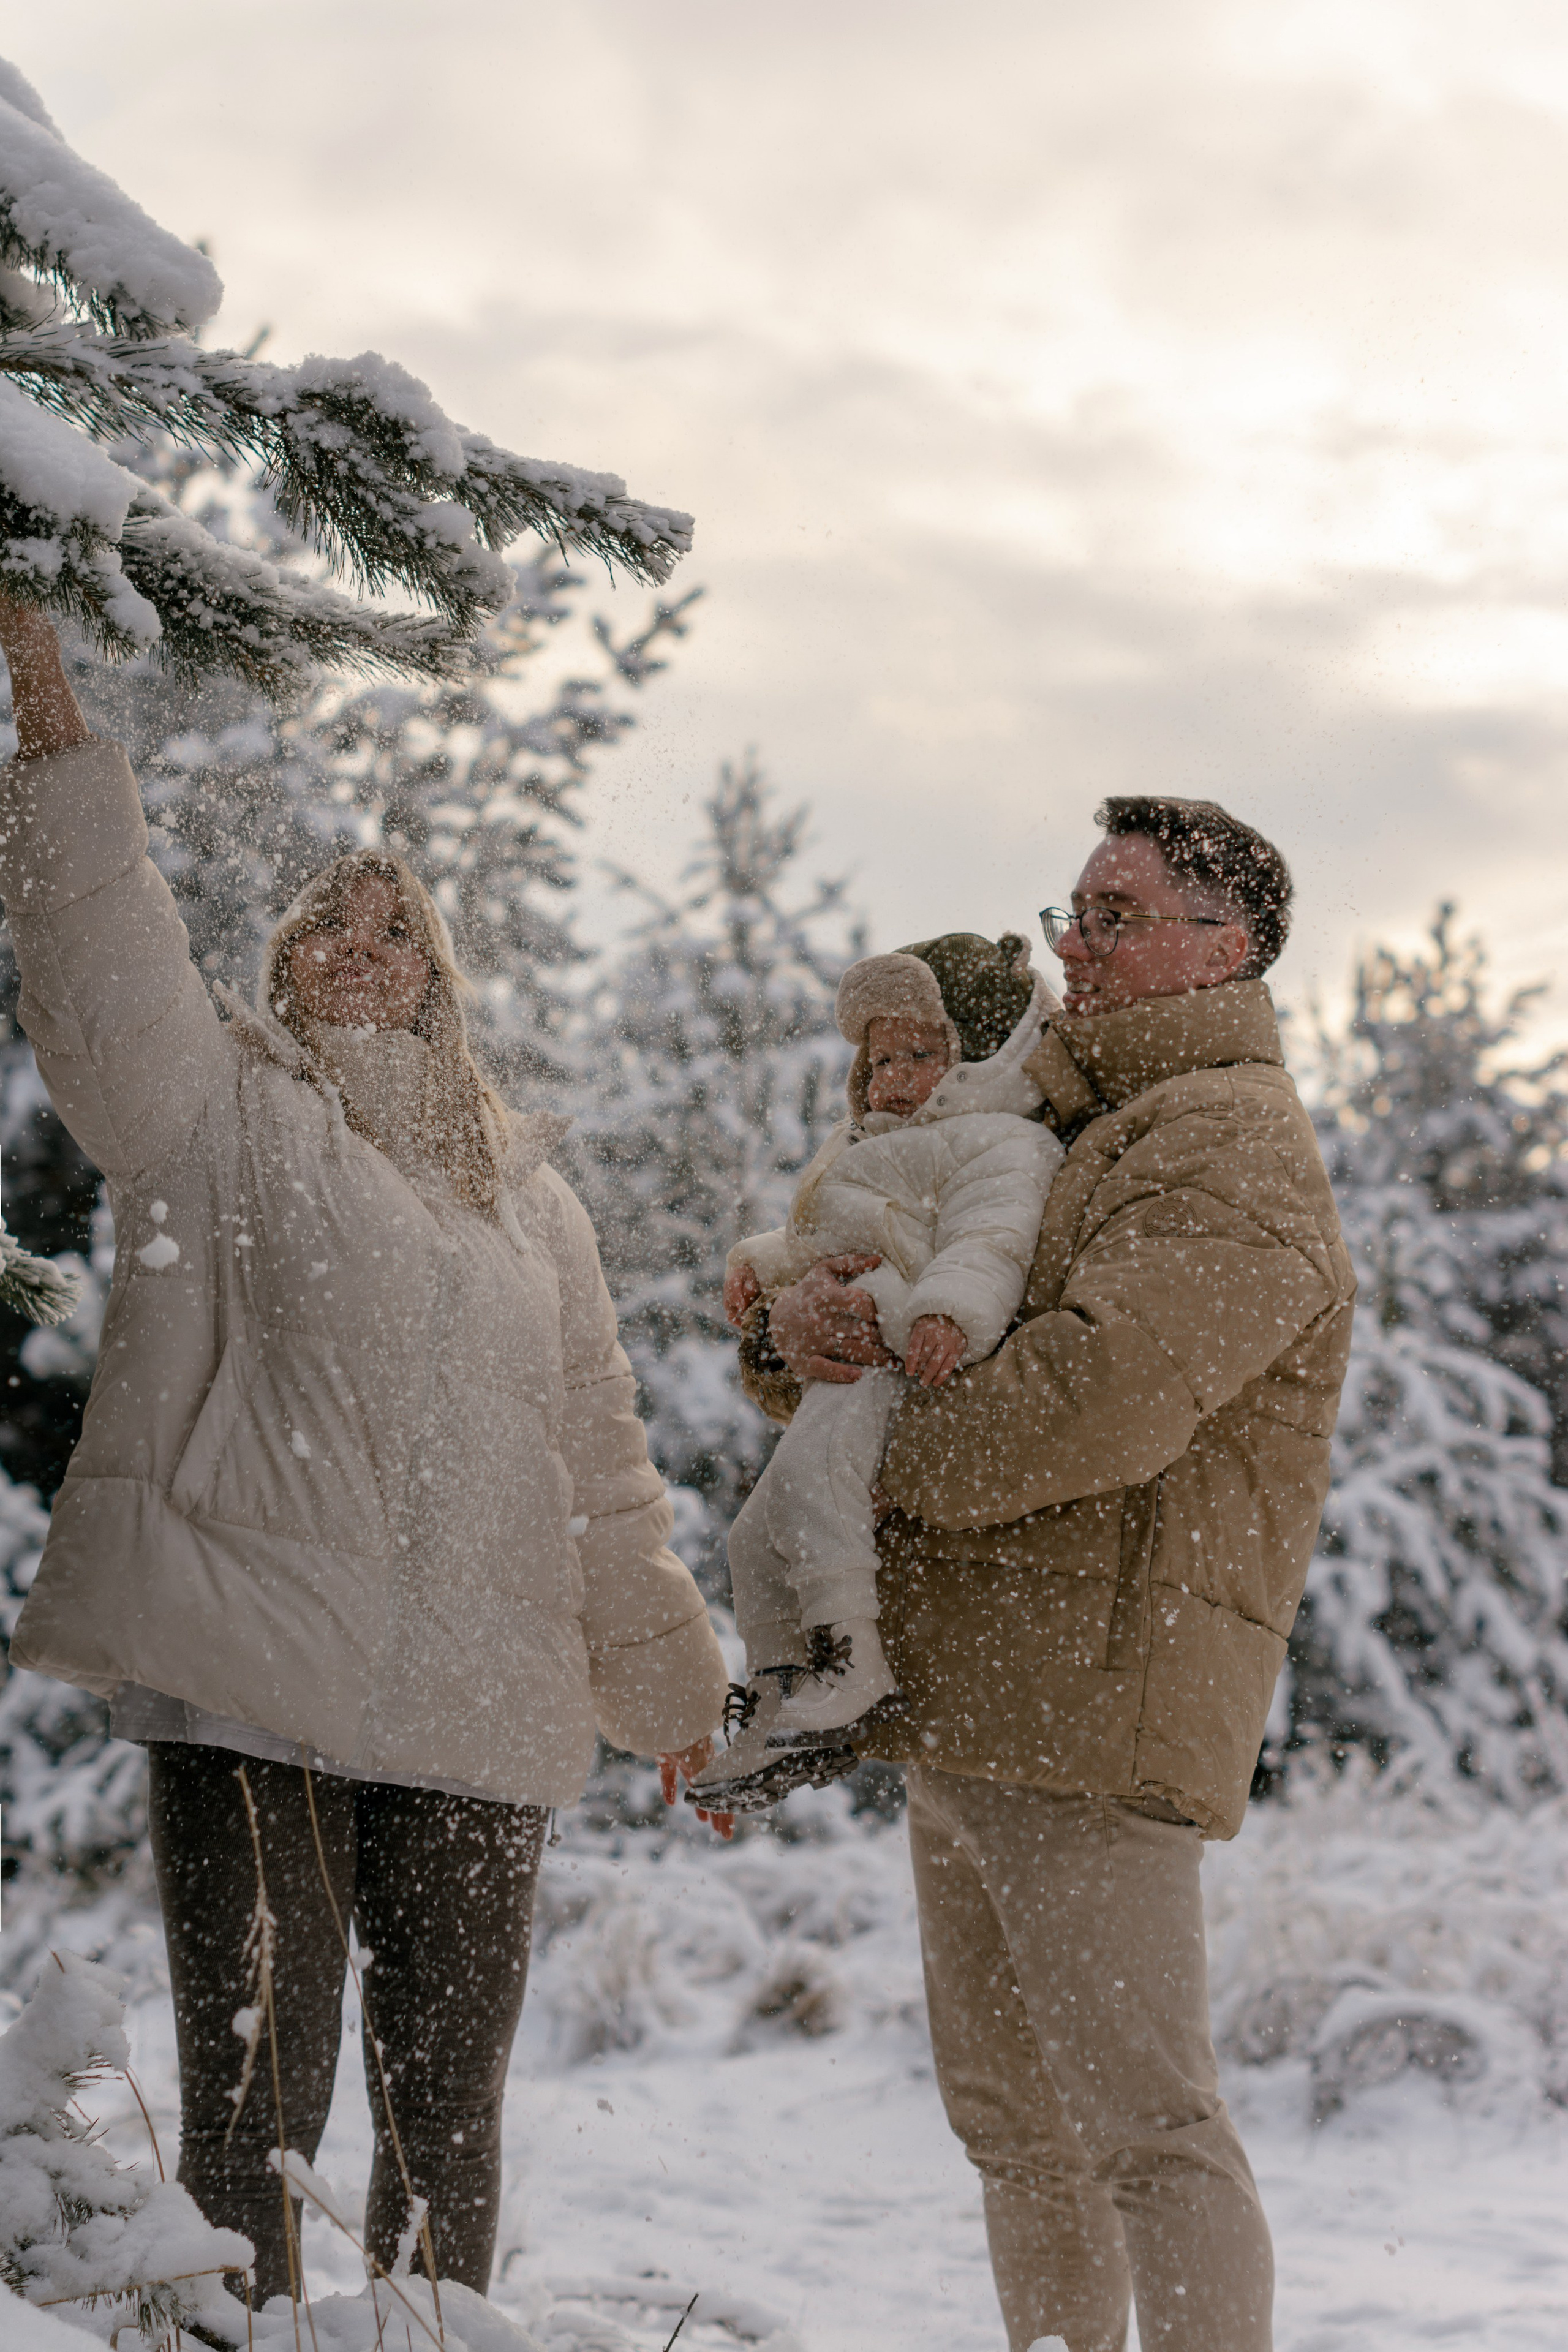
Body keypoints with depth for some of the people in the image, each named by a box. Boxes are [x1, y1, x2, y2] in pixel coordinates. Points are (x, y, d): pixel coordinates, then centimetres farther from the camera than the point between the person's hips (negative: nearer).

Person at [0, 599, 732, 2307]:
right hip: (244, 1679, -4)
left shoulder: (521, 1191, 20)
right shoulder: (216, 1110, 8)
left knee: (449, 2117, 8)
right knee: (254, 2102, -4)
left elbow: (600, 1462, 25)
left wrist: (666, 1683, 27)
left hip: (475, 1714, 4)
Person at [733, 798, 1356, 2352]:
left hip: (1087, 1702, -10)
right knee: (1012, 2124, 16)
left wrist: (882, 1459, -10)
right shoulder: (1050, 1129, 23)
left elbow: (1100, 1392, -25)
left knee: (1145, 2123, -10)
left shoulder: (1231, 1146, -9)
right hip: (960, 1702, 10)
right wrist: (795, 1325, -5)